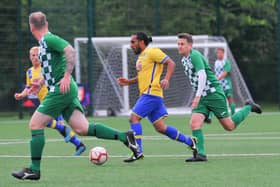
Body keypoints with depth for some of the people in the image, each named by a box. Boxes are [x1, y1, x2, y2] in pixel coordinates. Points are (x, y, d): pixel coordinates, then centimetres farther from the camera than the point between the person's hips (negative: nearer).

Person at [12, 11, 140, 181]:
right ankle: (125, 137, -1)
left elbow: (70, 51, -23)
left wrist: (67, 77, -26)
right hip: (67, 91, 9)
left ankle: (34, 170, -2)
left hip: (61, 90, -9)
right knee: (82, 128, 2)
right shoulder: (44, 42, 20)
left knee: (35, 125, -4)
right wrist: (41, 83, 23)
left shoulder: (49, 39, -9)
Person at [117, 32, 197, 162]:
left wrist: (166, 79, -26)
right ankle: (189, 141, 17)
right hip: (146, 94, 10)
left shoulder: (152, 52, -7)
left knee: (134, 118, -14)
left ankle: (138, 151, -14)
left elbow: (171, 63, -12)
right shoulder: (141, 56, 21)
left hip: (151, 94, -10)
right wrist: (128, 82, 17)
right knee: (160, 127, 8)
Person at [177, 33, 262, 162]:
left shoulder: (195, 56, -16)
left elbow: (202, 75, -27)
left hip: (214, 94, -8)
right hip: (201, 98, 8)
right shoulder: (184, 59, 13)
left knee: (229, 126, 2)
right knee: (194, 123, -14)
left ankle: (248, 108, 24)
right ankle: (201, 154, -16)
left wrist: (197, 96, -33)